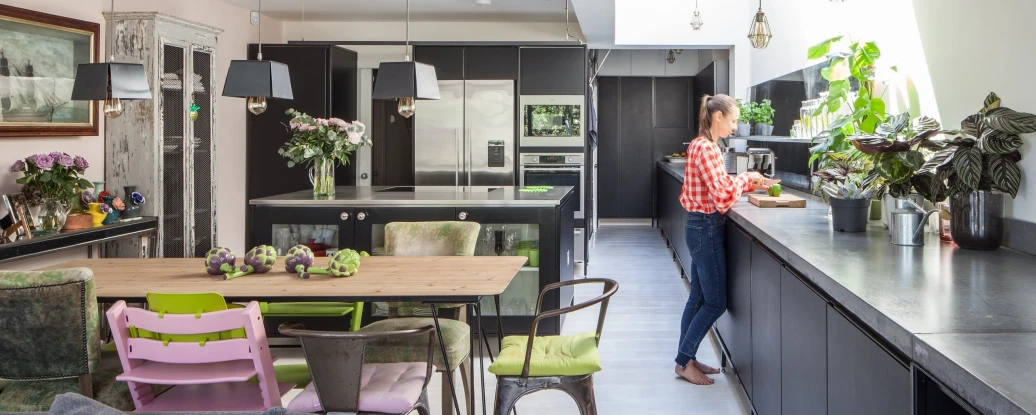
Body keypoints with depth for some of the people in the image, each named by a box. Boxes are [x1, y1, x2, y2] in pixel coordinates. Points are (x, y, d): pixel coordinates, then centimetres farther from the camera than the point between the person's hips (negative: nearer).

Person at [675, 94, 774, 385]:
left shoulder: (704, 146, 12)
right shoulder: (706, 148, -20)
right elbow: (723, 194, -24)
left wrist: (752, 184, 10)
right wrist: (746, 178, -8)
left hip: (701, 227, 10)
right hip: (706, 229, -10)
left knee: (699, 298, 14)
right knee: (715, 302, -2)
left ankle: (686, 358, 21)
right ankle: (684, 361, 4)